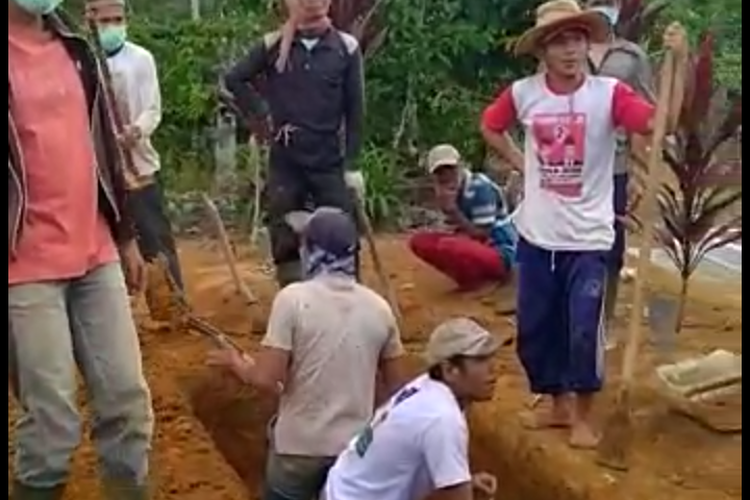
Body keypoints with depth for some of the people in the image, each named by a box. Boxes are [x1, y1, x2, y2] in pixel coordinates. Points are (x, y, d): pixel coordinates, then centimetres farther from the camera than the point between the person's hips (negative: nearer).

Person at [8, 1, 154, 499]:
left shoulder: (74, 47, 13)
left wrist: (125, 235, 19)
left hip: (96, 255, 6)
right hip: (28, 267, -6)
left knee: (128, 401, 8)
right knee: (53, 421, -2)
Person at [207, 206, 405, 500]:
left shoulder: (293, 298, -14)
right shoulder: (378, 307, -1)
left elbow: (266, 379, -14)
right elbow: (395, 387, 6)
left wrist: (235, 362, 6)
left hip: (299, 445, -3)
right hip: (356, 446, 4)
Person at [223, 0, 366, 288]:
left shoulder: (346, 47, -2)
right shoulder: (273, 45, -1)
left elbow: (355, 111, -1)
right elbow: (234, 80, 9)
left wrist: (352, 165, -4)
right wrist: (262, 114, -1)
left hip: (330, 161, 0)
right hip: (285, 162, 1)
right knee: (285, 242, 6)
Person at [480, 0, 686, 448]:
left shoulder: (608, 93, -11)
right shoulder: (523, 93, -3)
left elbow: (661, 122, -26)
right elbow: (490, 127, 17)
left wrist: (677, 63, -35)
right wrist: (521, 163, 6)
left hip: (588, 238, -3)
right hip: (536, 235, 3)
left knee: (584, 331, -3)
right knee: (535, 328, 12)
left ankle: (584, 415, 20)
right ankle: (559, 403, 33)